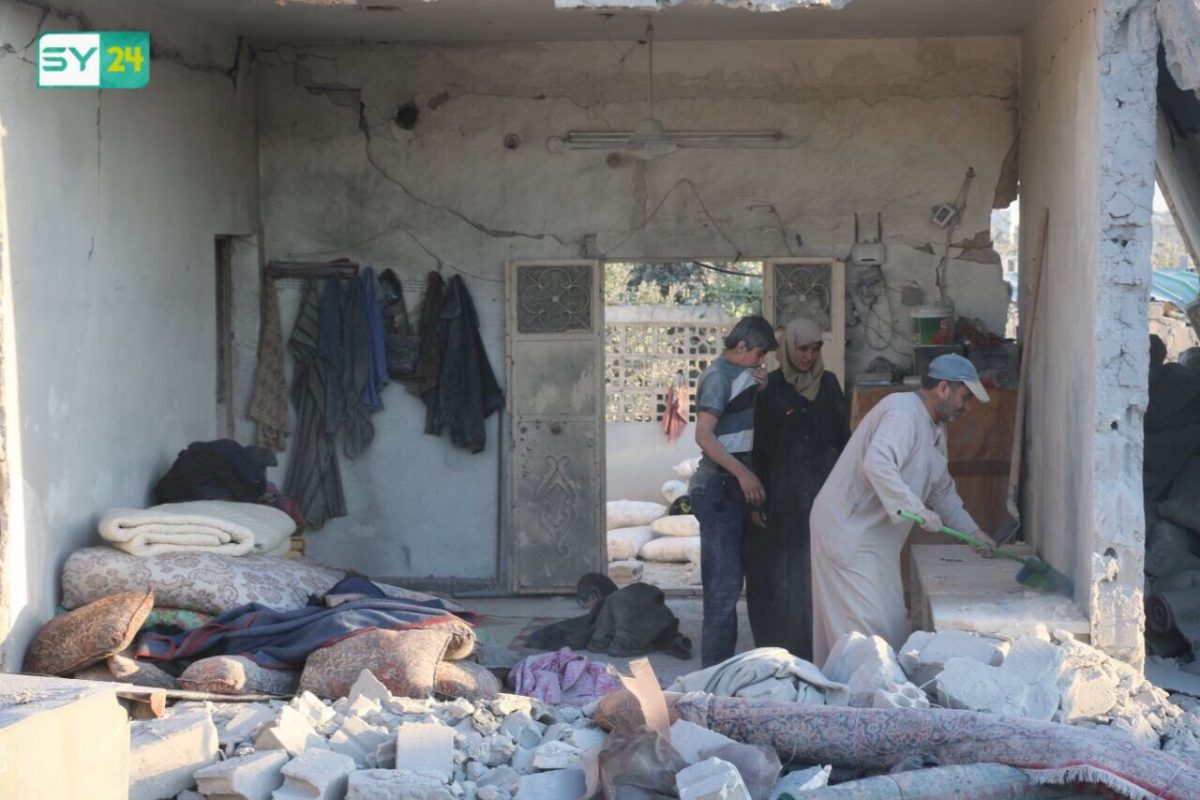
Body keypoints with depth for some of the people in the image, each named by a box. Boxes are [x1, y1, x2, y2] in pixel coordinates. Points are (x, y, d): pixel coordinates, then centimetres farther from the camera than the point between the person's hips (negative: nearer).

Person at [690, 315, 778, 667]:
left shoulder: (737, 374, 15)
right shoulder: (718, 376, -13)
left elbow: (745, 423, 22)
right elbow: (704, 434, -23)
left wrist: (758, 389, 5)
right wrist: (743, 473, -27)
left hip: (734, 487, 10)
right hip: (719, 489, -10)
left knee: (726, 583, 14)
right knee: (724, 585, -10)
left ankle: (721, 664, 21)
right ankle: (715, 668, -7)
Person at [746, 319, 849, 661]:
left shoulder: (829, 384, 9)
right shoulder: (769, 388, -1)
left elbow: (843, 437, 12)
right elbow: (756, 445, -1)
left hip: (823, 491, 2)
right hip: (781, 493, -2)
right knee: (780, 577, 0)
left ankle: (818, 651, 4)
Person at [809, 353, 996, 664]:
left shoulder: (934, 428, 15)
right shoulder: (903, 412, -19)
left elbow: (942, 489, 26)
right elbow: (877, 464, -35)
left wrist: (973, 531, 21)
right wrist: (916, 509, -35)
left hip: (876, 537, 11)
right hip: (847, 530, -11)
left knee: (892, 623, 12)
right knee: (864, 626, -11)